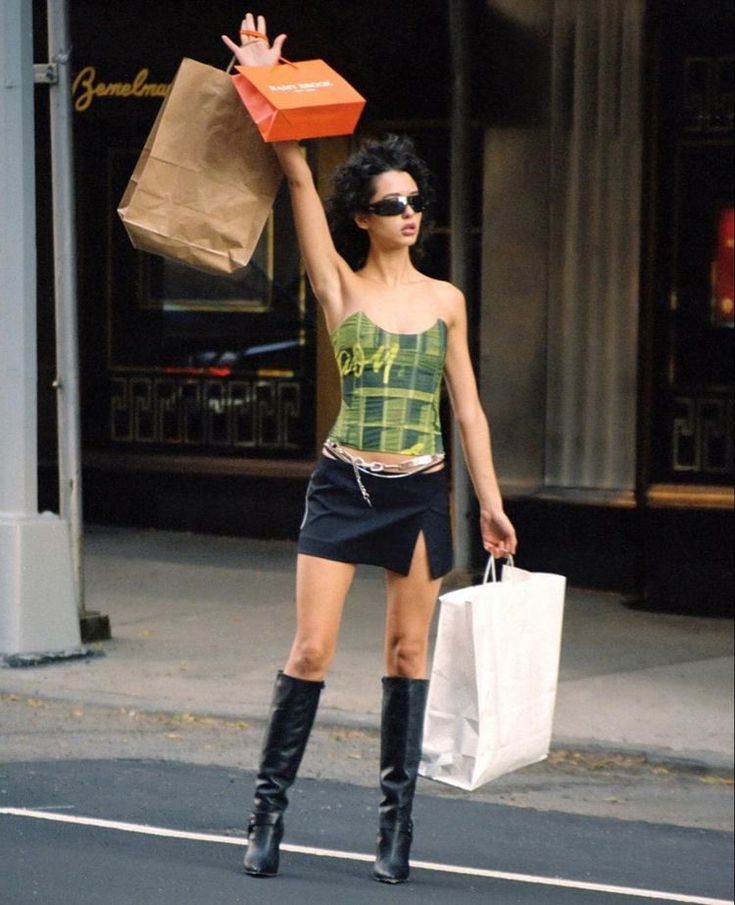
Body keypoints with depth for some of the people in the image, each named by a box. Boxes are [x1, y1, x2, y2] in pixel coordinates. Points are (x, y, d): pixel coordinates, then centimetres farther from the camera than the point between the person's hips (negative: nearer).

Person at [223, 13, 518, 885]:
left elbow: (467, 407, 10)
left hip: (421, 493, 2)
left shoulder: (443, 300, 8)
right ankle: (269, 804, 3)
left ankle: (397, 814, 12)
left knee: (408, 653, 6)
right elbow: (298, 179, -7)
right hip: (344, 486, -2)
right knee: (311, 648, -6)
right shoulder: (342, 289, 1)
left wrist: (491, 503, 6)